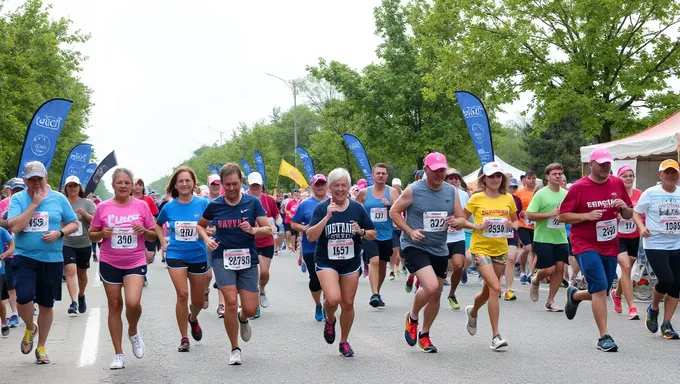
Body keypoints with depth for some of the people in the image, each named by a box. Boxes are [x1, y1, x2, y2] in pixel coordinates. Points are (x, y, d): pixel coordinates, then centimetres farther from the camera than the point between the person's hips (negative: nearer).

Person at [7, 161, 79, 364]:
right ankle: (30, 328, 12)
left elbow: (74, 224, 6)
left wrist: (59, 233, -14)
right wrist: (34, 203, -17)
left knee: (46, 305, 10)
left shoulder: (59, 199, 1)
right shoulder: (18, 199, -2)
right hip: (25, 257, -1)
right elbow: (14, 226, -16)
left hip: (52, 259, 1)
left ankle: (41, 347, 29)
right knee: (24, 297, -22)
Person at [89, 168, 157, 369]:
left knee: (133, 302, -20)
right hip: (109, 263, 1)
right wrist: (102, 234, -15)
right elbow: (91, 235, 5)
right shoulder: (103, 207, -2)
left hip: (136, 262, -1)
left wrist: (144, 231, -15)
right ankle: (118, 354, 17)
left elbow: (153, 236, 6)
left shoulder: (141, 206, -1)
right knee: (114, 305, 7)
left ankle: (133, 332, 14)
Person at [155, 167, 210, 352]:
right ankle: (184, 338, -2)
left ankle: (193, 319, 46)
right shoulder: (169, 207, -1)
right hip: (175, 255, 0)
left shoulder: (203, 204, -8)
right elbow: (158, 224, 18)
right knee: (182, 294, -15)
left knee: (198, 301, 11)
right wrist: (163, 241, 7)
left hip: (198, 256, 0)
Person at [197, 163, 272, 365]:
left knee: (250, 308, -3)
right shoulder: (215, 205, 0)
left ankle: (242, 318, 38)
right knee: (231, 301, -17)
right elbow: (200, 225, 17)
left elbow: (268, 230, -3)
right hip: (223, 257, 0)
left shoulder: (253, 202, -3)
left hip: (248, 259, 1)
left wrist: (253, 230, -24)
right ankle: (235, 349, 1)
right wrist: (207, 239, -4)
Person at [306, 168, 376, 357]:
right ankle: (329, 320, 13)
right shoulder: (321, 208, -6)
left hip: (351, 263, 3)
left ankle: (344, 342, 27)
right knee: (333, 299, -22)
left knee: (348, 304, 7)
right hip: (326, 262, -3)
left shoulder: (357, 208, 0)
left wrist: (361, 231, -16)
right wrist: (327, 217, -24)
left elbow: (373, 234, 6)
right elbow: (310, 236, -15)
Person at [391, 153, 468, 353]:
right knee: (431, 286, -24)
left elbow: (462, 220, 7)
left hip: (440, 249, 6)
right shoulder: (413, 191, -11)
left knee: (436, 294, 12)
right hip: (415, 247, -5)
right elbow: (394, 212, -3)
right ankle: (412, 317, 6)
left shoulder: (451, 191, 2)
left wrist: (456, 222, -17)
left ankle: (424, 335, 32)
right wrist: (410, 231, -15)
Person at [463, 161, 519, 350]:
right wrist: (476, 226, -16)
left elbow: (516, 221, 16)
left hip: (501, 249, 5)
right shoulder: (476, 198, -6)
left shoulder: (508, 198, 4)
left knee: (488, 290, 16)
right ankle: (495, 336, -13)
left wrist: (512, 225, -6)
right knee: (495, 288, -18)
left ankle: (472, 312, 51)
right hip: (481, 249, -5)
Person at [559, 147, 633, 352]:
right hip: (585, 245, -5)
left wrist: (624, 208, -10)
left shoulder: (618, 184, 6)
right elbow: (562, 216, -5)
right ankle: (604, 337, -10)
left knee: (600, 292, 12)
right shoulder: (579, 187, -7)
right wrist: (586, 215, -20)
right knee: (600, 288, -17)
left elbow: (629, 215, 13)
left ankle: (574, 295, 45)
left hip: (610, 246, 5)